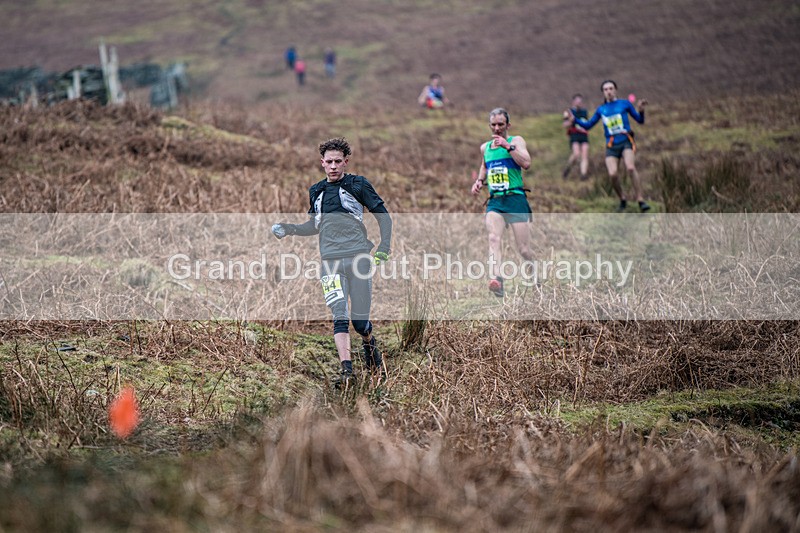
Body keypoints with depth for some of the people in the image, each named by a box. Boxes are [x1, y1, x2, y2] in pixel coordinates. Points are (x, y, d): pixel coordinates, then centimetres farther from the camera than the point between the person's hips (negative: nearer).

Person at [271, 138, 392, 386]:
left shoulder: (358, 185, 3)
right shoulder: (316, 191, 15)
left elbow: (383, 215, 7)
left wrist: (383, 249, -2)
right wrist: (289, 229, 8)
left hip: (358, 258, -2)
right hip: (330, 261, 2)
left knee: (359, 321, 0)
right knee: (340, 316, -13)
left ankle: (370, 346, 33)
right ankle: (346, 370, -18)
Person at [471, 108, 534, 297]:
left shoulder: (516, 141, 0)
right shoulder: (485, 147, 15)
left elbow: (526, 164, -17)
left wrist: (508, 146, -20)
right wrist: (480, 181, 18)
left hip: (515, 198, -4)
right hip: (494, 201, 4)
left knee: (524, 249, -1)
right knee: (494, 238, -23)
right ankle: (496, 279, -40)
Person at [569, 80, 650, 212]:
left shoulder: (624, 104, 8)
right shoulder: (601, 110, 14)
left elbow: (640, 120, 10)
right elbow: (588, 125, 20)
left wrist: (641, 110, -11)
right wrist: (575, 120, 5)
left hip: (626, 142, -2)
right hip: (611, 146, 2)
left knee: (631, 168, -28)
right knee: (613, 174, -19)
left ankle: (641, 201, -23)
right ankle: (622, 200, 6)